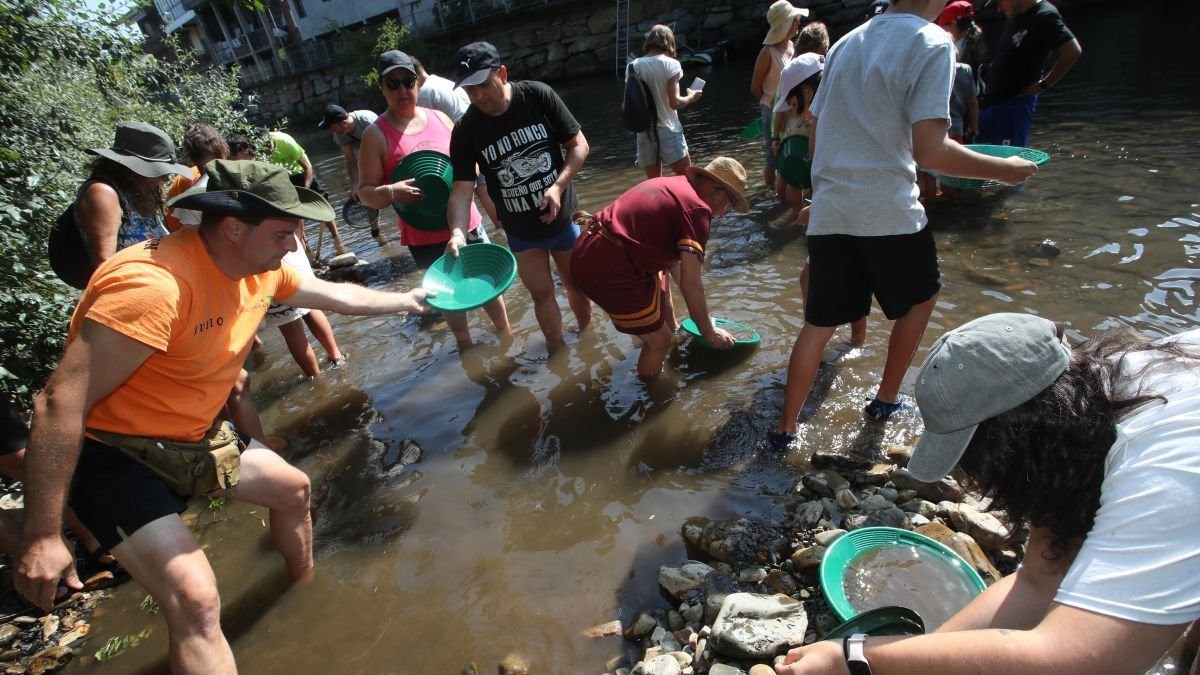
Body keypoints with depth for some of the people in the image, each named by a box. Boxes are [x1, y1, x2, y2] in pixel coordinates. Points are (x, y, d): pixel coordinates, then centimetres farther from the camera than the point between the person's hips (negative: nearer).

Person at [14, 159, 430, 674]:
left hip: (194, 439, 9)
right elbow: (60, 404, -31)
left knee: (293, 488, 22)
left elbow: (335, 295, 12)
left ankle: (306, 589, 50)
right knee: (196, 600, -23)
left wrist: (405, 300, 24)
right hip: (113, 454, -9)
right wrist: (41, 538, -27)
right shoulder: (154, 284, -34)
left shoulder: (261, 267, -8)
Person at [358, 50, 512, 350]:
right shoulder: (376, 134, -9)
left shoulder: (440, 118, 3)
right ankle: (465, 346, 35)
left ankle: (505, 330, 41)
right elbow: (365, 192, -10)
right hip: (425, 235, -3)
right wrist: (391, 192, -31)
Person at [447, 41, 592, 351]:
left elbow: (579, 144, -9)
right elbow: (462, 188, -18)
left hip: (562, 218, 0)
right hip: (521, 232, 0)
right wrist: (458, 233, -35)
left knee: (576, 283, 16)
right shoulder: (466, 131, -14)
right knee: (542, 294, 11)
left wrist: (558, 186, -22)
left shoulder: (538, 96, -15)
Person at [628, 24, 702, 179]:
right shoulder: (671, 64, -7)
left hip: (644, 132, 5)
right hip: (667, 130, -4)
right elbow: (674, 102, -13)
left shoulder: (633, 66, 5)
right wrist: (691, 97, 4)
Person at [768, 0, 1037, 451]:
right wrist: (1001, 170, -1)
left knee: (817, 325, 12)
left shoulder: (846, 43, 15)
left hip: (829, 211, 5)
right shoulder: (932, 43, -6)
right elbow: (929, 151, -15)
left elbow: (814, 141, 17)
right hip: (887, 212, -5)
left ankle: (785, 429, 15)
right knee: (921, 298, 22)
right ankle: (886, 400, 31)